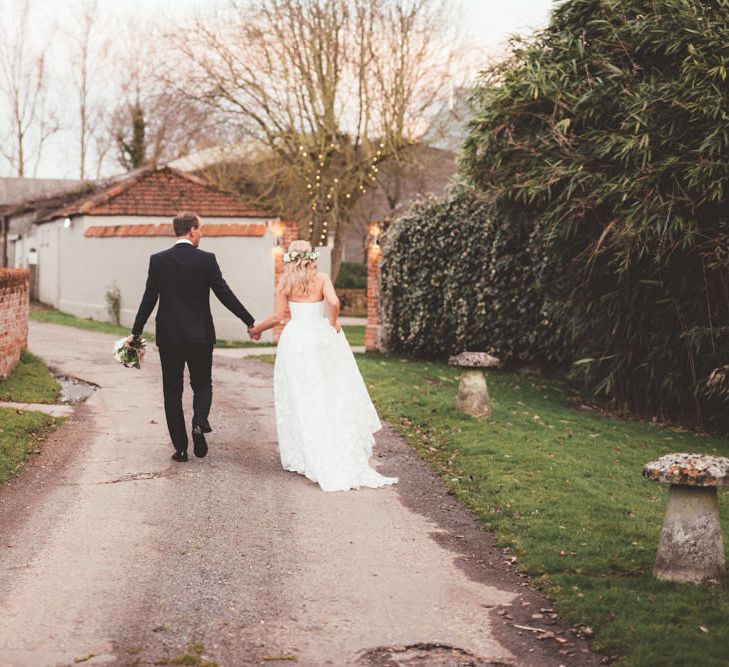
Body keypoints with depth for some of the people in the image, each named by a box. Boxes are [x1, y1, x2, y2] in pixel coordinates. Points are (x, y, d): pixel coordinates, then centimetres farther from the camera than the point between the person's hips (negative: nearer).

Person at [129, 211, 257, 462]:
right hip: (200, 335, -1)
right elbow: (225, 294, -6)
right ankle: (199, 422, -12)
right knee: (202, 384, 16)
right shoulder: (206, 259, -7)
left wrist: (136, 332, 7)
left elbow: (149, 299, -2)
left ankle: (180, 448, 6)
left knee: (172, 390, 8)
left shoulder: (158, 260, -3)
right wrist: (250, 322, 2)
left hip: (168, 335, 1)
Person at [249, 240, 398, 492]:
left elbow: (277, 316, -2)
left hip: (295, 337, 0)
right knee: (330, 393, 8)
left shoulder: (285, 282, 0)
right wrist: (333, 323, 0)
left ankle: (305, 456, 7)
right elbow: (334, 303, -17)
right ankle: (345, 459, 8)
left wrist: (257, 329, 13)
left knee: (300, 398, 5)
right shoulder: (322, 279, -1)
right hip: (321, 336, 1)